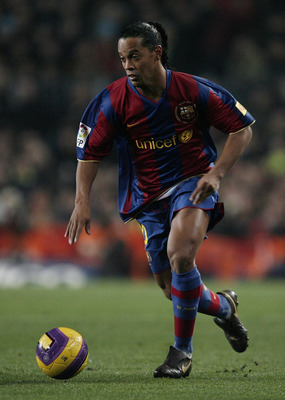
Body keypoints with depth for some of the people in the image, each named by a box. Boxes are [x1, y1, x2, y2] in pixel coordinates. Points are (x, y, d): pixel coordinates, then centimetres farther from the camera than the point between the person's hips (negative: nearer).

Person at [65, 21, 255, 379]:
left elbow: (242, 128, -3)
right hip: (149, 197, 3)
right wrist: (82, 201, -15)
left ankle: (182, 351, -12)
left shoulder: (193, 91, -13)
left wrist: (216, 173, -15)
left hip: (194, 184, -3)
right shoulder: (114, 100, -10)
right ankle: (223, 306, 40)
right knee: (172, 288, 5)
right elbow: (89, 152, -2)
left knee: (180, 254, -29)